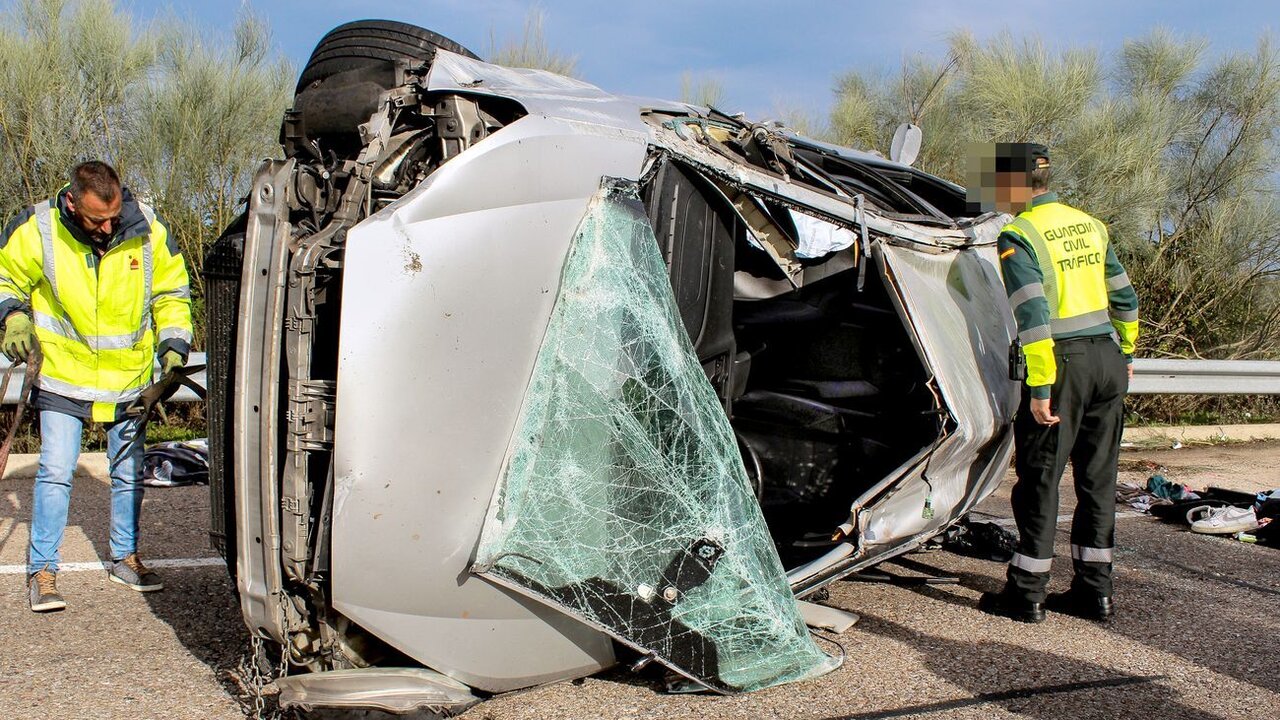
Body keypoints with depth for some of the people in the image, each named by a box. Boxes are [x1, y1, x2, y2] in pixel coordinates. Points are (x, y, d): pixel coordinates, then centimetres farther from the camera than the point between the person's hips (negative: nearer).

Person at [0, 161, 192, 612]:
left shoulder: (147, 231, -9)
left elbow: (171, 293, 5)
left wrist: (174, 345, -7)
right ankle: (42, 570, 8)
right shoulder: (38, 231, -13)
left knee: (129, 473, 12)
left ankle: (126, 557, 30)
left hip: (128, 377, 2)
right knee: (55, 472, -6)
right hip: (63, 375, -2)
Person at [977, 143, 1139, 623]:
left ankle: (1027, 594, 9)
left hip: (1063, 361, -7)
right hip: (1108, 357, 7)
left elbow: (1033, 317, -18)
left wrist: (1040, 388, -17)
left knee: (1039, 479, 2)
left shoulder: (1018, 236, -10)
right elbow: (1124, 298, 18)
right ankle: (1095, 591, 19)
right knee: (1098, 478, 12)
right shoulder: (1090, 225, 13)